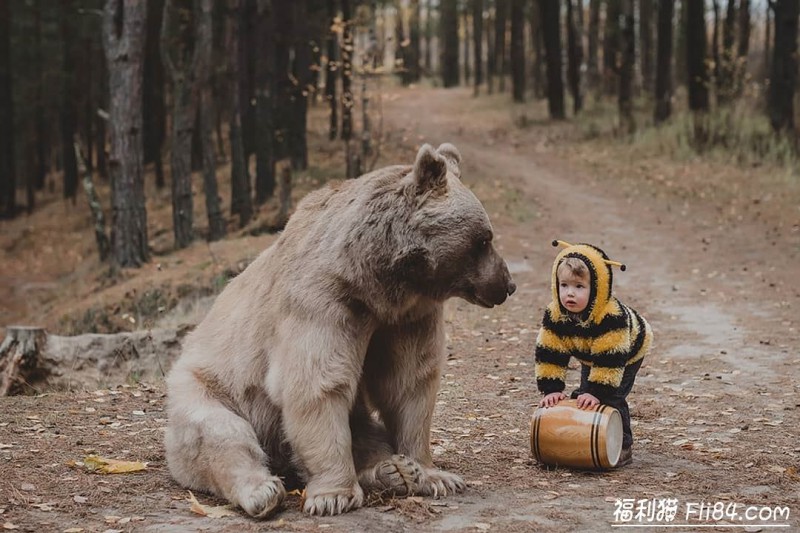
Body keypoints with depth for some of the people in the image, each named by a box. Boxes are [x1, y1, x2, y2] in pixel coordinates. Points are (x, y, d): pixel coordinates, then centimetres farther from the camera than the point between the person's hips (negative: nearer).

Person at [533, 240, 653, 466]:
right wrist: (552, 389, -30)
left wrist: (597, 392, -43)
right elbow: (548, 354, -23)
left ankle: (623, 447, -3)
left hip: (628, 352, -5)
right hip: (589, 356, 6)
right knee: (583, 398, 2)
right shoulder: (554, 315, -28)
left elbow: (611, 360, -42)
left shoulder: (612, 316, -44)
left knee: (612, 397, -16)